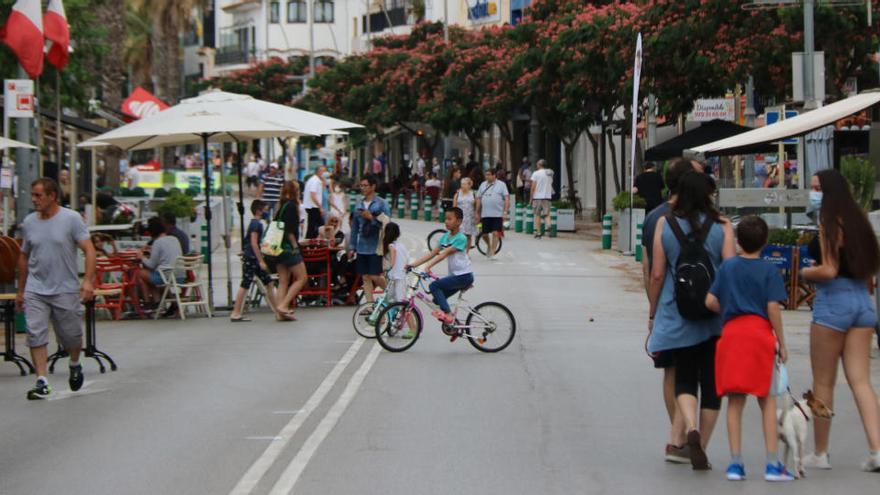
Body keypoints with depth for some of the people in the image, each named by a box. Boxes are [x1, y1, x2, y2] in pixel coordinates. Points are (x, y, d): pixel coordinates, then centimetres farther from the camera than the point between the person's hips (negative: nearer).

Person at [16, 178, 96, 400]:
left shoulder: (71, 219, -7)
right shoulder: (28, 222, 5)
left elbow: (89, 250, -11)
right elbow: (24, 257, 15)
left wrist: (88, 280, -24)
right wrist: (20, 290, 17)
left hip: (65, 290, -3)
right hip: (35, 290, 3)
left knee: (71, 336, 8)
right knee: (36, 335, -9)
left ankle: (75, 366, 38)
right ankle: (42, 382, -7)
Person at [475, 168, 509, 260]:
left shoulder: (501, 185, -1)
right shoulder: (483, 185, 11)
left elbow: (507, 198, -5)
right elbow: (478, 199, 13)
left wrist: (505, 212, -13)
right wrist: (477, 213, 9)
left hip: (497, 214, -4)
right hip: (485, 214, 4)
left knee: (495, 233, -9)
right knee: (484, 234, 7)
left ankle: (492, 253, -5)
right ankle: (489, 247, 35)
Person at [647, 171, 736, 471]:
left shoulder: (665, 224, -1)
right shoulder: (721, 226, -4)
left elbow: (657, 274, -1)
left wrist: (653, 313, 9)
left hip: (676, 312, 0)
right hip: (715, 314, 0)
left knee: (684, 378, 8)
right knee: (711, 381, 9)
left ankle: (691, 429, -19)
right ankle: (701, 448, 13)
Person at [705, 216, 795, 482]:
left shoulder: (727, 266, 7)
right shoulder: (769, 270, -2)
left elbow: (711, 302, 5)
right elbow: (773, 308, -8)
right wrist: (781, 343, -2)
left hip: (731, 332, 2)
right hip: (760, 333, -2)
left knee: (735, 401, 7)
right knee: (767, 401, 5)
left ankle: (736, 462, 5)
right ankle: (772, 464, 3)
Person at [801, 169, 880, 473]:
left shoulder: (829, 224, -11)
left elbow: (829, 270, -17)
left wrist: (805, 273, 0)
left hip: (834, 301, -7)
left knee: (823, 383, 5)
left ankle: (821, 453, 13)